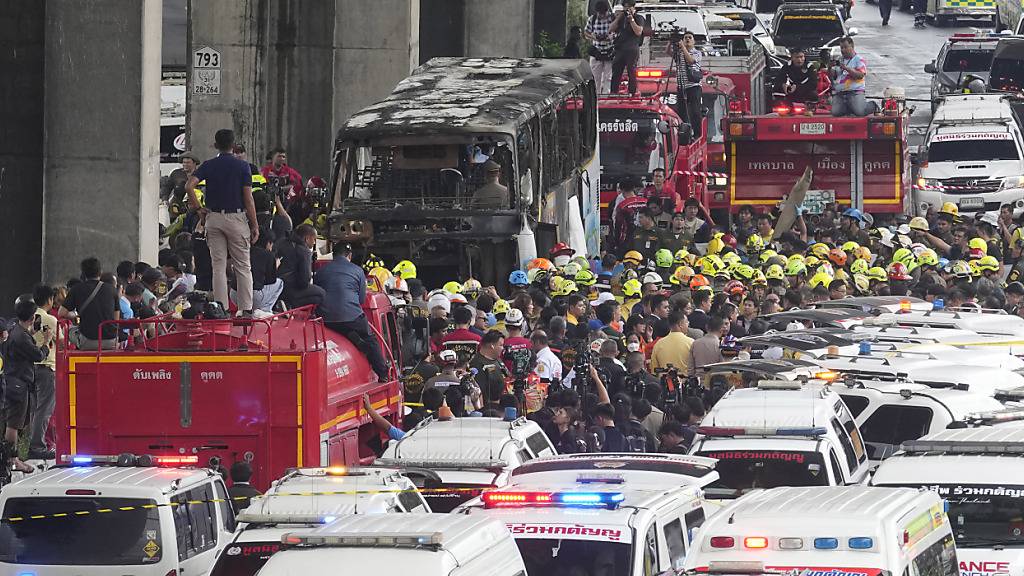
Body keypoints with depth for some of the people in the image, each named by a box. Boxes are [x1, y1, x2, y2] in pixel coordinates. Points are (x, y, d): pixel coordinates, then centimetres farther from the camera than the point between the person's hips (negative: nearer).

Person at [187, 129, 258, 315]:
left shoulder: (208, 165, 2)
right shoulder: (242, 166, -4)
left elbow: (189, 186, -12)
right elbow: (248, 199, -6)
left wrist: (198, 208, 0)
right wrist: (255, 226, -1)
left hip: (214, 218, 2)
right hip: (237, 217, -2)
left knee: (218, 266, 6)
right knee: (242, 266, 4)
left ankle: (221, 309, 4)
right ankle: (246, 309, 1)